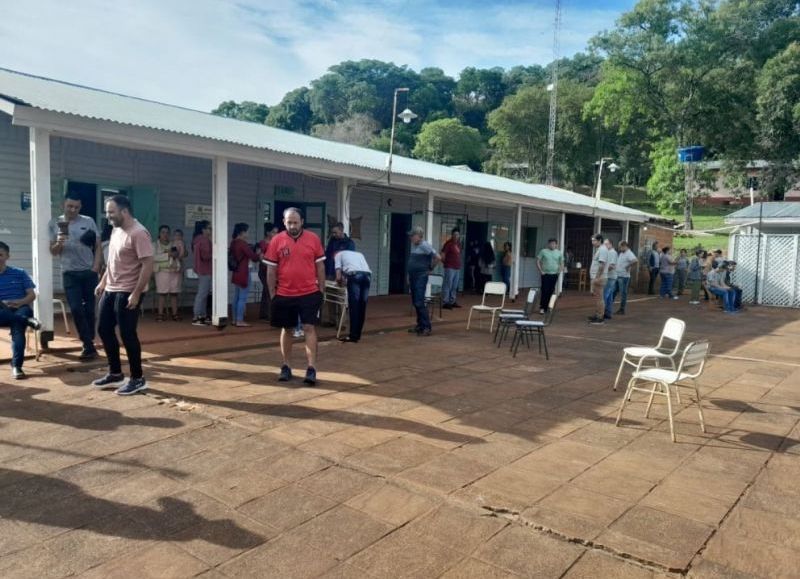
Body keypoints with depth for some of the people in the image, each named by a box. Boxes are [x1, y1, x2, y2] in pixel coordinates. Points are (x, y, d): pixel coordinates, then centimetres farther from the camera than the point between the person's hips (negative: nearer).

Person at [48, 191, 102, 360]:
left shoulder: (88, 221, 2)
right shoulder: (54, 223, 5)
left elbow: (98, 246, 3)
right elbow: (53, 251, 6)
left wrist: (96, 267, -7)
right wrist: (59, 243, -16)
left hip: (89, 272, 0)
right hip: (69, 273, 0)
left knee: (89, 309, 6)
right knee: (76, 309, -6)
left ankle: (88, 344, 20)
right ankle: (89, 346, -1)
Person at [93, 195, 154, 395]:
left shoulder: (139, 233, -19)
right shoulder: (116, 230, 11)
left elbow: (148, 264, -23)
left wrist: (136, 293, -25)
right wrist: (103, 281, 18)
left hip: (127, 293, -10)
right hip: (110, 290, 10)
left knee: (127, 334, -4)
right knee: (104, 330, 13)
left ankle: (137, 379, 8)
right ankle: (115, 374, 26)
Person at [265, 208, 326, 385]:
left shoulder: (313, 239, -1)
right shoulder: (276, 241, -1)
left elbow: (320, 266, 5)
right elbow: (271, 270, 2)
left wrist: (321, 290, 3)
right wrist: (272, 294, 0)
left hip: (309, 294, -1)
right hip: (284, 295, 1)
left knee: (310, 329, -4)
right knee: (286, 330, 11)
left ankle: (311, 369, -2)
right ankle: (286, 367, 23)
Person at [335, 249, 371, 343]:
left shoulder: (338, 255, 24)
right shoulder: (359, 254, 39)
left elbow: (338, 277, 11)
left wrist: (340, 282, 34)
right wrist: (345, 280, 41)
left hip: (355, 275, -5)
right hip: (368, 275, 5)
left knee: (354, 307, -1)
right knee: (362, 307, 10)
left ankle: (353, 336, 0)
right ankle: (357, 335, 16)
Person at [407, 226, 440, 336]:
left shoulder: (425, 246, -12)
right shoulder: (413, 246, 14)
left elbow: (437, 257, -15)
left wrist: (430, 268, -5)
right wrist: (409, 276, 17)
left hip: (421, 277, -9)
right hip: (413, 277, 9)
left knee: (420, 302, -12)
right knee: (415, 302, 12)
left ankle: (426, 327, -8)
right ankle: (420, 325, 21)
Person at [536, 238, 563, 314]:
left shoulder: (559, 253, 8)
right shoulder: (543, 251, -1)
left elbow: (562, 263, 15)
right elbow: (538, 261, 0)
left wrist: (560, 269, -4)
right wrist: (540, 270, -7)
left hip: (554, 274, 3)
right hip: (545, 274, -3)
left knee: (551, 292, 6)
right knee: (544, 291, -9)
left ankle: (546, 307, 15)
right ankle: (542, 307, -3)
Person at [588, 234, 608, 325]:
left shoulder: (602, 250, -14)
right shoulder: (598, 249, 18)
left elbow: (602, 264, -22)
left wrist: (597, 277, -25)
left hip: (599, 278, -11)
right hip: (595, 277, 11)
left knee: (599, 298, -8)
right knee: (596, 297, 15)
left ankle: (600, 318, -6)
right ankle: (597, 315, 23)